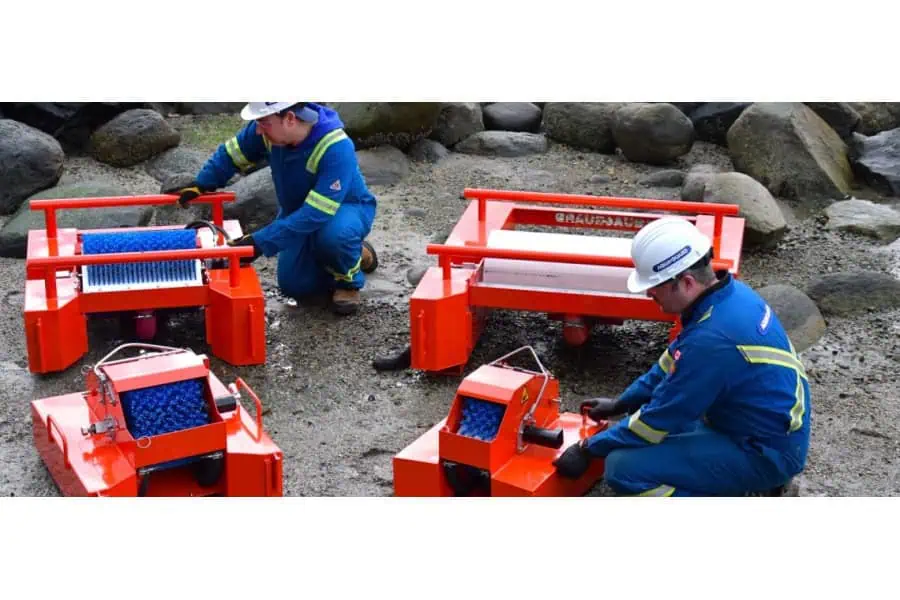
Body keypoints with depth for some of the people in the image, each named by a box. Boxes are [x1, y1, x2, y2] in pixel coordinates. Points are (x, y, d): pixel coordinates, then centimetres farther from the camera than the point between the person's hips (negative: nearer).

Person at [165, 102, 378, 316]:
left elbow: (316, 213, -44)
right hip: (297, 210, 6)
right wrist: (200, 184, -16)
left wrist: (261, 242, -47)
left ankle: (348, 280, -6)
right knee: (293, 285, -3)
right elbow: (231, 153, -2)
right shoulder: (269, 127, -21)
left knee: (334, 234, -40)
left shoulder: (336, 148, -39)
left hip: (346, 207, -6)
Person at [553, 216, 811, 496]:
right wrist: (621, 404, 21)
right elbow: (673, 362, 16)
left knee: (623, 468, -18)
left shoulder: (712, 338, -30)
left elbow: (659, 419, -19)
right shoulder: (731, 292, -1)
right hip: (772, 425, 9)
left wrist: (589, 448, -7)